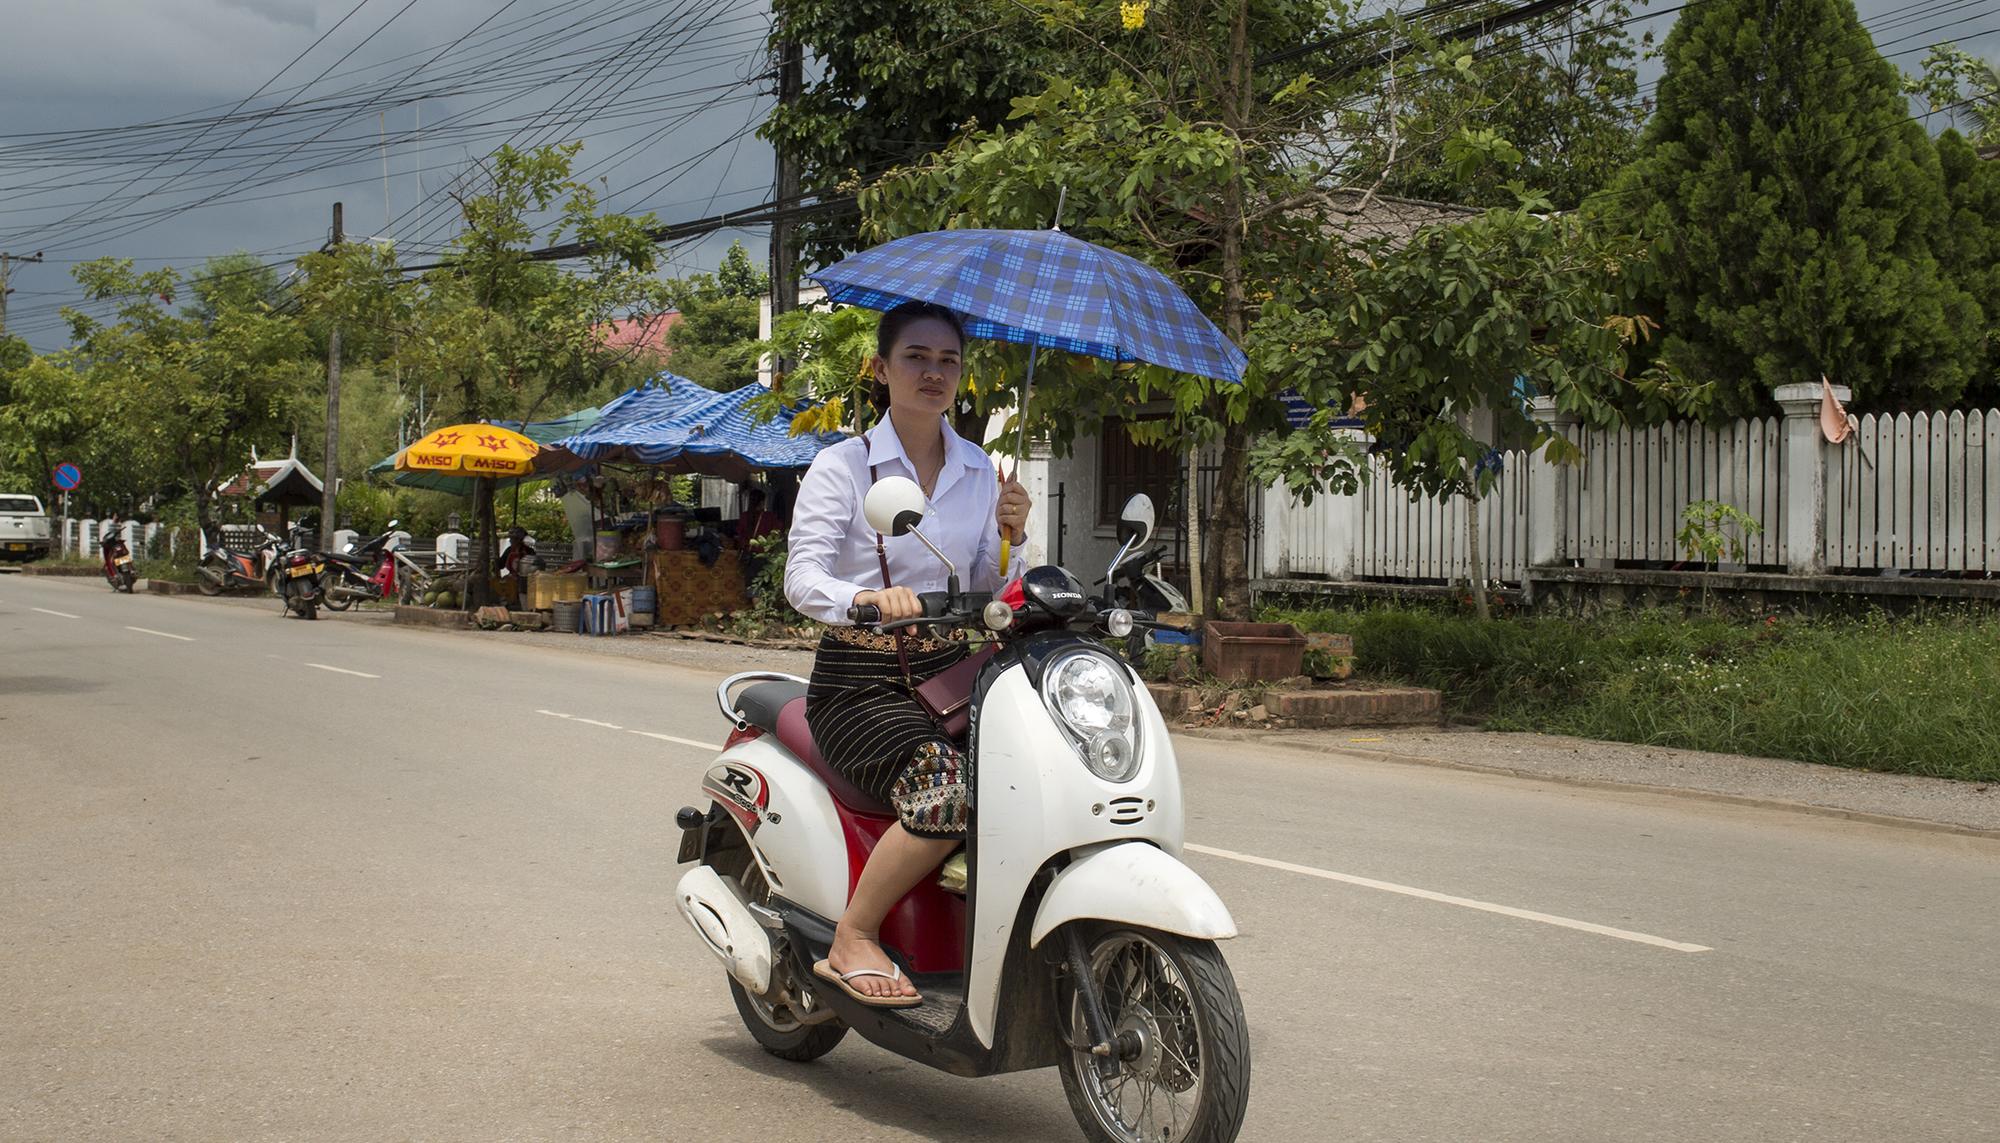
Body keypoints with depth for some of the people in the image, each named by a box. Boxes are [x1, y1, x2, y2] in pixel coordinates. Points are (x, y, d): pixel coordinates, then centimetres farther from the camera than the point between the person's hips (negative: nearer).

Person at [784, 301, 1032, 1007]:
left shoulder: (978, 470, 12)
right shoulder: (843, 466, -4)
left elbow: (989, 592, 12)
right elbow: (801, 579, -16)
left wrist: (1011, 536, -8)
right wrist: (866, 598, -37)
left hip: (949, 670, 5)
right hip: (859, 679, -5)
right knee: (946, 791, -32)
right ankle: (852, 942, -13)